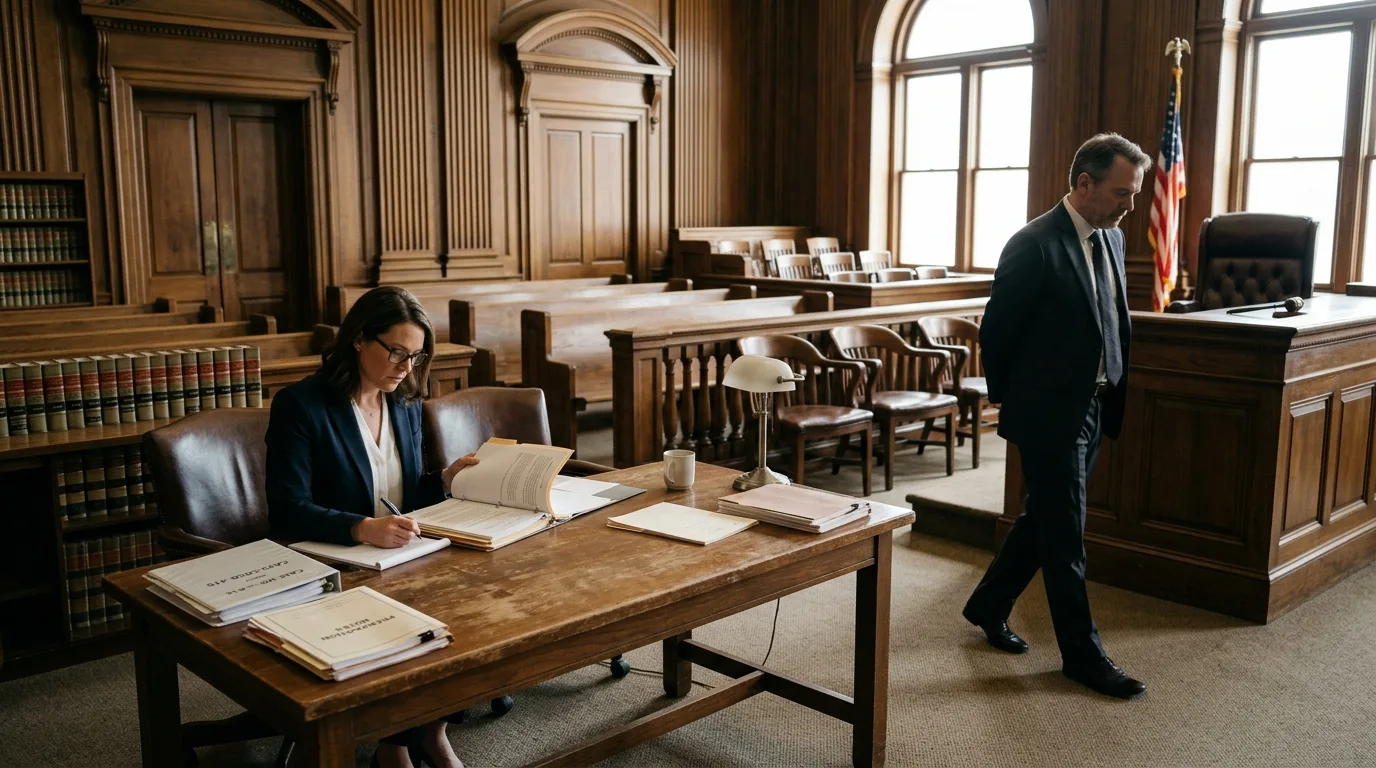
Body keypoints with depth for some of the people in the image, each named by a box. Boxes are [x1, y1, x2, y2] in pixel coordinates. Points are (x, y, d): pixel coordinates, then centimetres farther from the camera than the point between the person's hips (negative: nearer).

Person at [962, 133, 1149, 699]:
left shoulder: (1111, 239, 9)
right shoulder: (1034, 245, -17)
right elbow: (996, 331, -11)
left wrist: (1116, 387, 11)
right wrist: (1005, 396, -1)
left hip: (1093, 408, 8)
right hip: (1049, 413, -8)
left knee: (1044, 520, 18)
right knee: (1065, 536, 2)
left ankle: (988, 607, 36)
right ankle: (1082, 655, 15)